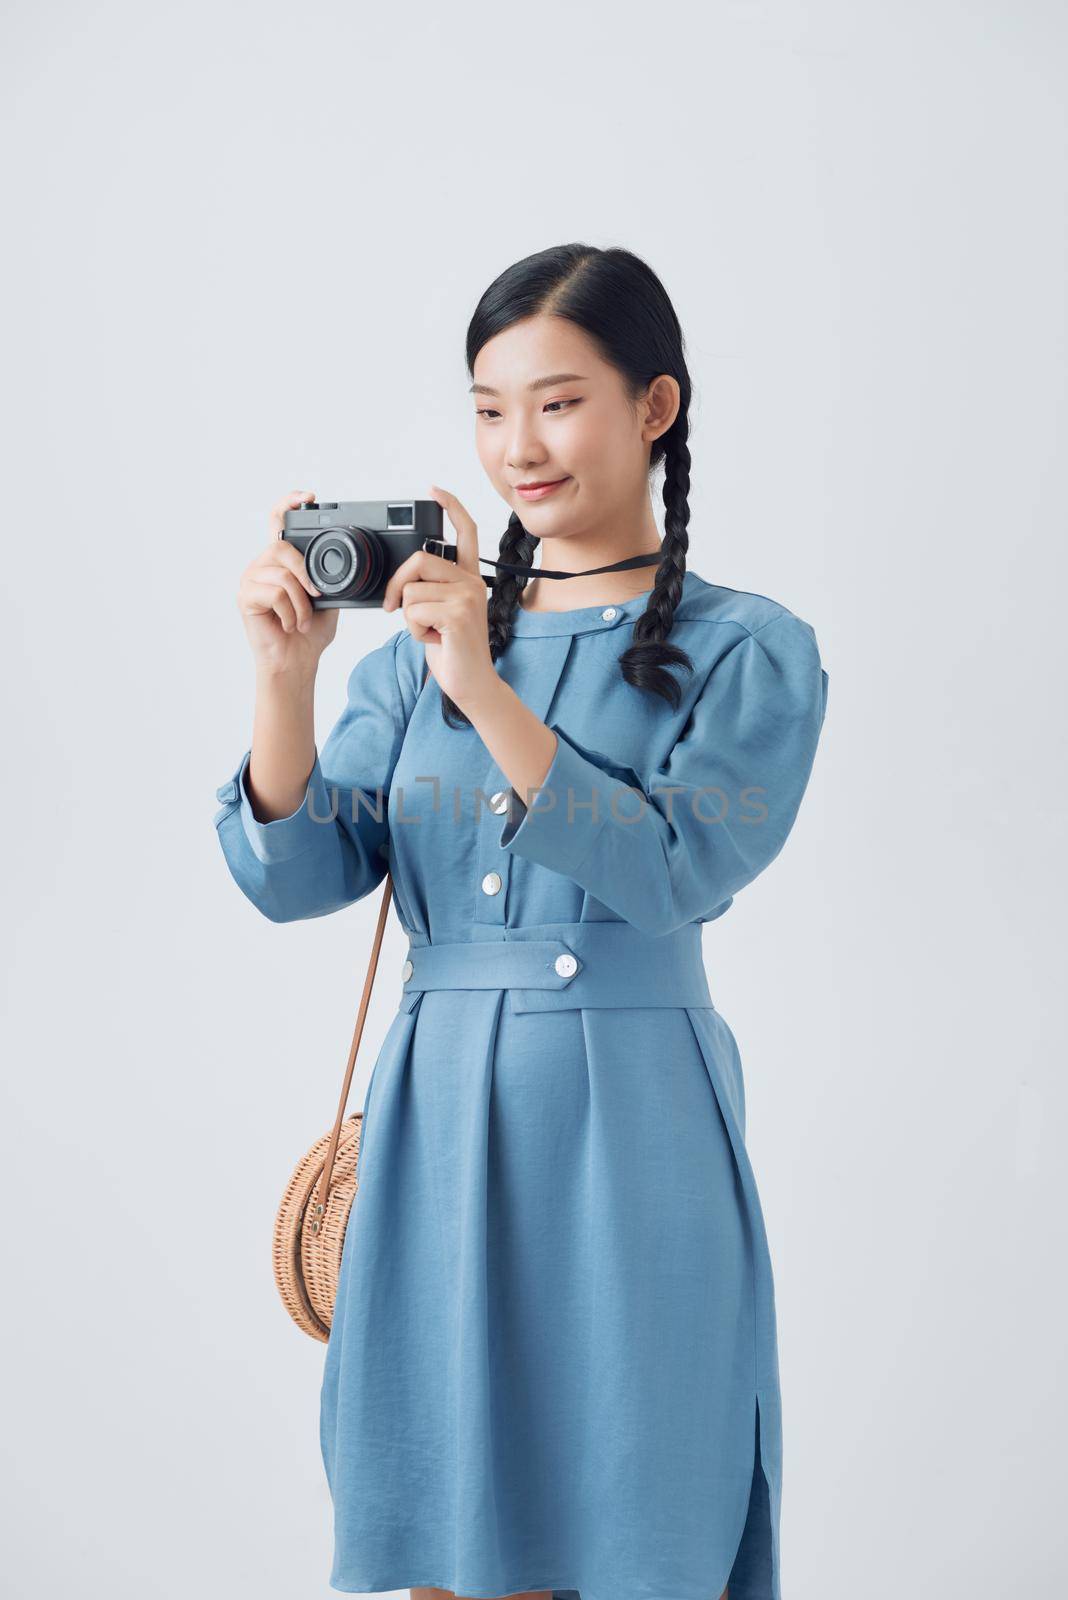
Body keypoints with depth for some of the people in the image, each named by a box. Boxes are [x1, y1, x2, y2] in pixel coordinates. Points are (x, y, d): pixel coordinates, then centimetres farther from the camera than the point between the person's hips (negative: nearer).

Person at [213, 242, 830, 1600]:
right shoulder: (421, 645, 10)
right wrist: (284, 674, -12)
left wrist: (483, 691, -23)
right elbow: (293, 876, 2)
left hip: (630, 1126, -3)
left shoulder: (747, 652, 0)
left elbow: (672, 875, -16)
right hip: (440, 1116, 3)